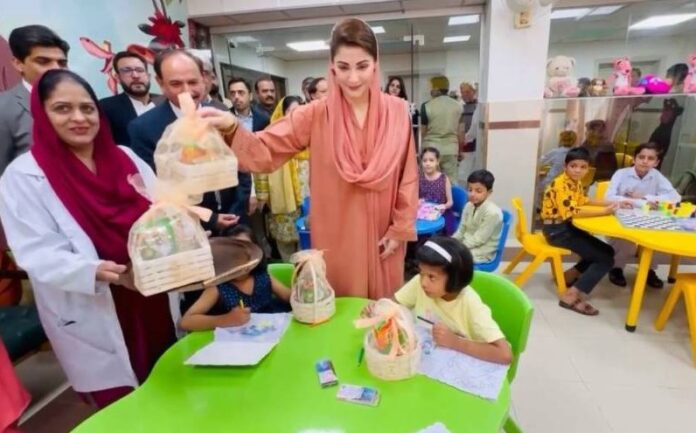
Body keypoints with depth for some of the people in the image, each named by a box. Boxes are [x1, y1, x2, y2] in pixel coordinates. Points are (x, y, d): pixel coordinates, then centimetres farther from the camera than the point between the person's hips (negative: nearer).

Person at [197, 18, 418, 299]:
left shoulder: (396, 111, -5)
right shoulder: (316, 115, -8)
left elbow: (408, 176, -1)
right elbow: (264, 152, -14)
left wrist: (400, 228, -2)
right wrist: (231, 129, -33)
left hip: (382, 235, 1)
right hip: (336, 239, 0)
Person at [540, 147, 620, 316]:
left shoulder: (575, 181, 8)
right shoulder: (561, 184, -21)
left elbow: (583, 200, 24)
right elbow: (571, 211, -29)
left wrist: (611, 203, 12)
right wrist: (603, 212, -25)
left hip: (567, 226, 9)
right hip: (556, 230, -9)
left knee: (607, 251, 13)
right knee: (606, 259, -9)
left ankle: (569, 276, 18)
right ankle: (571, 296, -11)